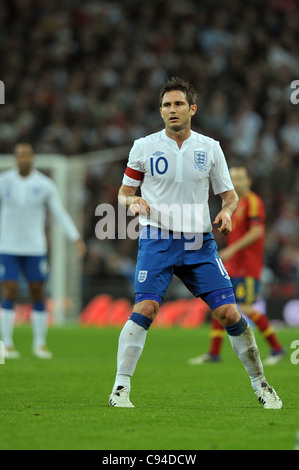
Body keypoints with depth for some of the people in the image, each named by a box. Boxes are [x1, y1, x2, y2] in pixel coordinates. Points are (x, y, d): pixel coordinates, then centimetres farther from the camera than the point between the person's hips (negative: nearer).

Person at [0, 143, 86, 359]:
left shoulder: (45, 185, -2)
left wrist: (77, 239, -3)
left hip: (35, 248, 1)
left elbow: (61, 213, 3)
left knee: (38, 294, 3)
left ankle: (40, 344, 14)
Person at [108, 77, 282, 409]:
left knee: (229, 313, -5)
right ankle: (120, 388, -12)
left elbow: (229, 194, 12)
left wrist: (227, 211, -10)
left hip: (199, 242, 2)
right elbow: (124, 192, 10)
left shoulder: (210, 148, 7)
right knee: (145, 309, -20)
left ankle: (260, 385, 11)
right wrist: (132, 201, -14)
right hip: (156, 240, -1)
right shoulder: (144, 147, 3)